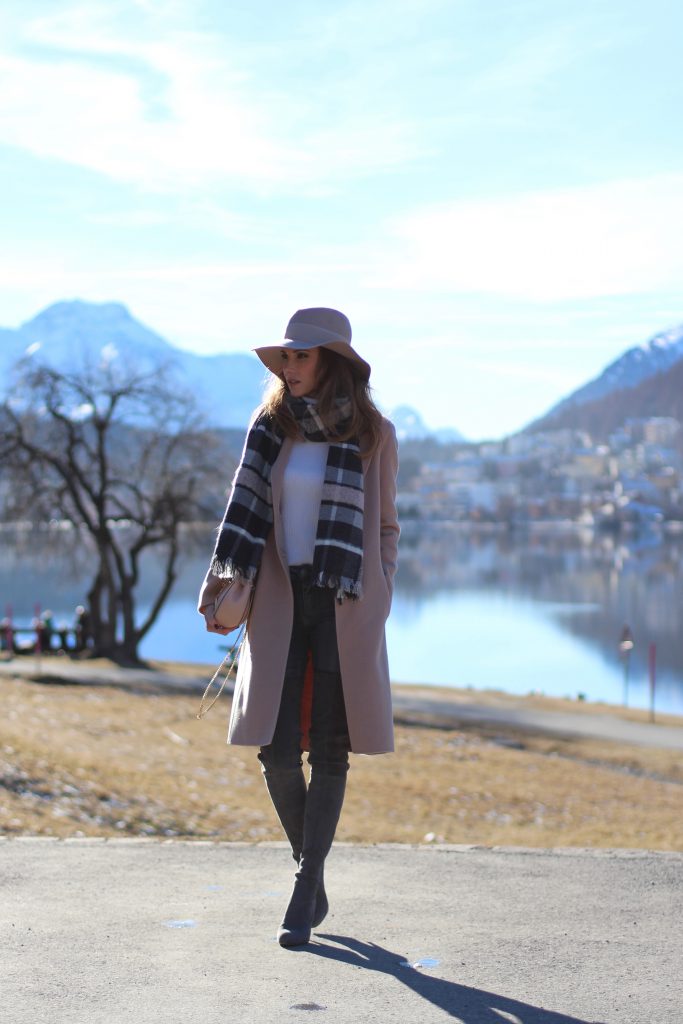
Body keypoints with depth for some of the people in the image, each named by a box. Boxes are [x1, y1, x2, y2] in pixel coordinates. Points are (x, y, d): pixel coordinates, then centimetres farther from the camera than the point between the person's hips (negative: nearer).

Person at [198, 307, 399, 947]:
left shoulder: (373, 434, 2)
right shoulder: (271, 427, 8)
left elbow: (385, 527, 8)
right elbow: (246, 512, 11)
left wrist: (376, 602, 1)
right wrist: (224, 579, 0)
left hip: (345, 605, -2)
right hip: (280, 602, 2)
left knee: (328, 751, -1)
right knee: (277, 751, -3)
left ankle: (304, 894, 7)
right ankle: (310, 871, 19)